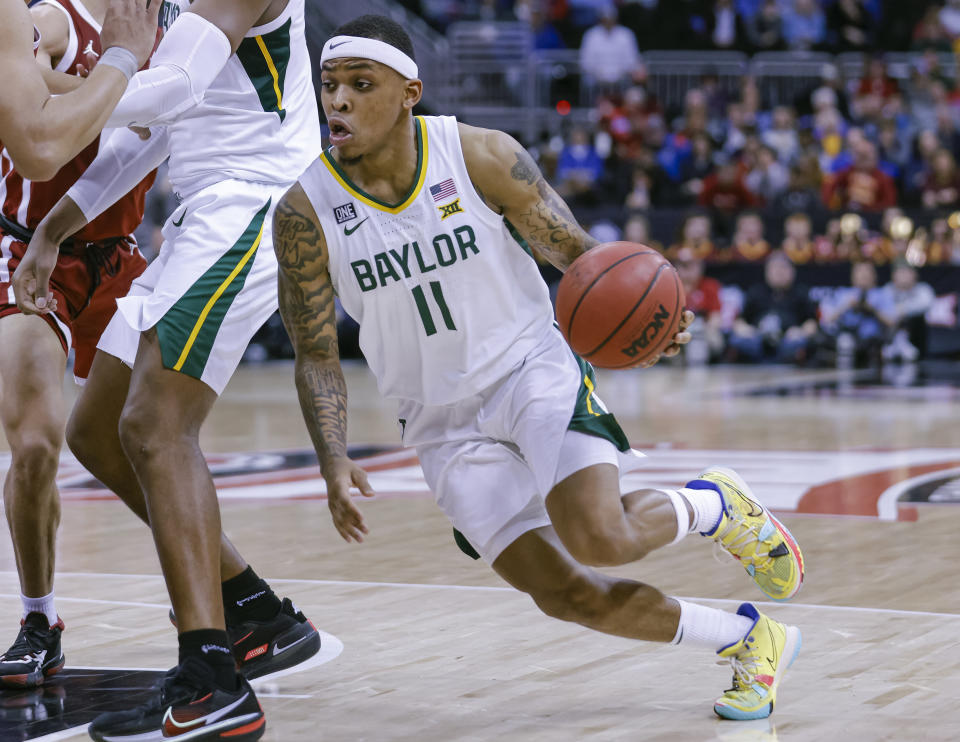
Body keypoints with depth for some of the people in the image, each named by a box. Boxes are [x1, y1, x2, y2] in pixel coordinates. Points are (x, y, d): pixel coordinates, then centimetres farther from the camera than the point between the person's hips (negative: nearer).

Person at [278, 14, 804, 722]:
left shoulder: (483, 157, -13)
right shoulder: (305, 213, -11)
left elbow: (577, 253, -3)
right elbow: (317, 356, -3)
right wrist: (334, 463, -18)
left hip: (533, 368, -2)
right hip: (443, 422, 2)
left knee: (598, 539, -26)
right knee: (563, 593, -9)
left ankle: (712, 503, 9)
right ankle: (753, 640, 13)